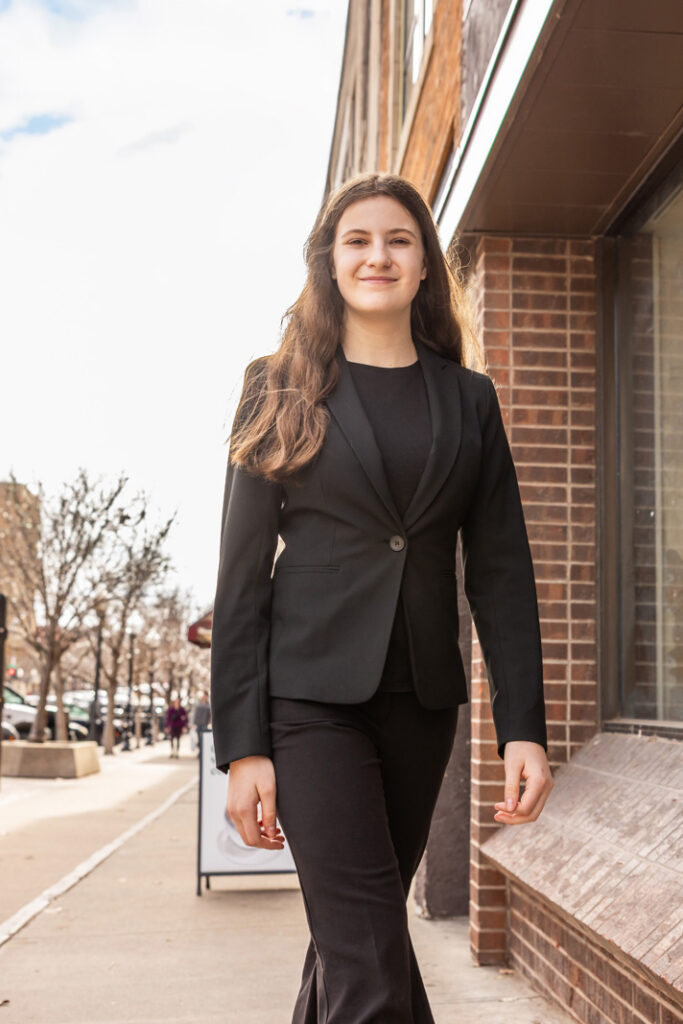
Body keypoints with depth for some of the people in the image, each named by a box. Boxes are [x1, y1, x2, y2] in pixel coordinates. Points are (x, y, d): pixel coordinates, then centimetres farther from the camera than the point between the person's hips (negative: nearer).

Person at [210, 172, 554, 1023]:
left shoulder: (469, 398, 11)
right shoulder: (281, 390, 3)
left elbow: (500, 569, 7)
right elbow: (242, 571, 0)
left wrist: (522, 727, -3)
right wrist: (241, 746, -6)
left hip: (422, 695, 3)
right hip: (312, 689, -3)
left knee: (358, 922, 14)